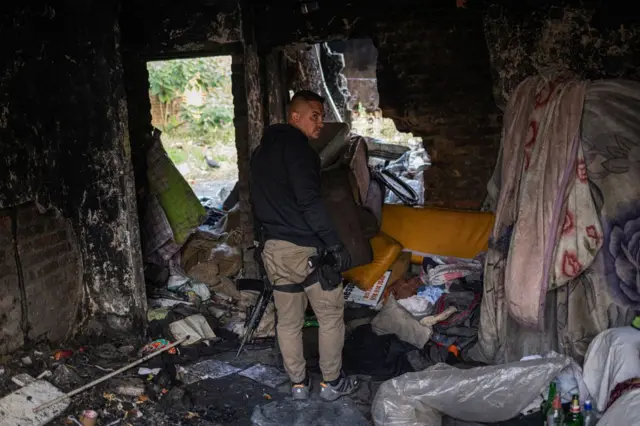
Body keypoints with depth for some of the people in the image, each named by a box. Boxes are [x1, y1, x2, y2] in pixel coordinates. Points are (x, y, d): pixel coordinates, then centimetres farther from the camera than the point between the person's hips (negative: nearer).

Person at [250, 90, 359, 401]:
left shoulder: (262, 150, 18)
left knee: (288, 320, 14)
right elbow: (309, 200, -20)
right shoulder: (295, 144, -11)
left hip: (273, 249, 8)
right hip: (305, 247, -8)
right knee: (331, 315, 7)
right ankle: (332, 382, 17)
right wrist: (335, 244, -19)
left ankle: (298, 383, 25)